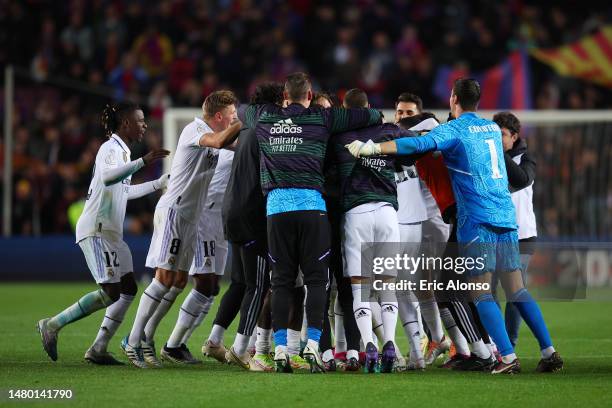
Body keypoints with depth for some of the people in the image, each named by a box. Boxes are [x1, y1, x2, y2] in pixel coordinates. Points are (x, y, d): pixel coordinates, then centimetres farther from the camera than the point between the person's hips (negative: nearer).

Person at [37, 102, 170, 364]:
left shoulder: (122, 151, 21)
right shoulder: (110, 148, -10)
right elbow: (108, 176, -32)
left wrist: (160, 183, 40)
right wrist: (143, 162, -37)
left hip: (111, 233, 10)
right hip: (96, 231, -10)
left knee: (128, 289, 4)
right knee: (111, 292, -15)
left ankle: (98, 349, 4)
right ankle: (52, 325, -7)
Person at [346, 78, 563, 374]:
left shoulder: (454, 130, -4)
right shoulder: (493, 128, 17)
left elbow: (418, 145, -19)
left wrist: (373, 148, -17)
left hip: (476, 220, -6)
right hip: (506, 217, 6)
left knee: (481, 294, -4)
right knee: (517, 290, 10)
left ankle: (508, 357, -14)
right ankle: (549, 352, 5)